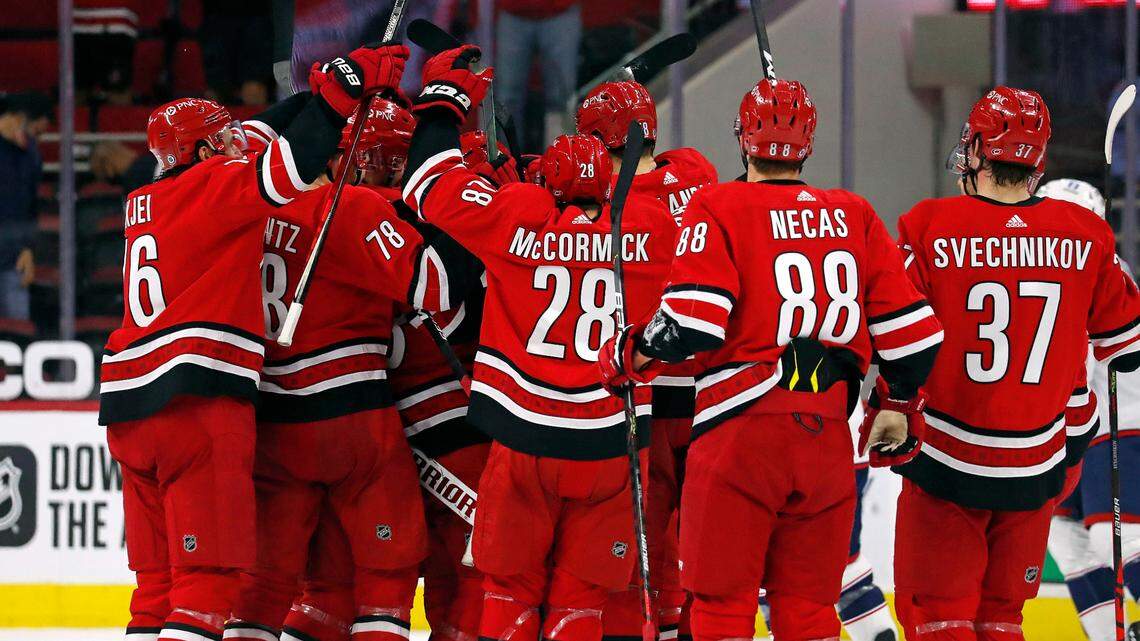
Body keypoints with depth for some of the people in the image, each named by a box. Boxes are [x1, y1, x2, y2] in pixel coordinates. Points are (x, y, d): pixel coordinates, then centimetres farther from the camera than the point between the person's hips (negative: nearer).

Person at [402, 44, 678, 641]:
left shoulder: (517, 220, -7)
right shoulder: (650, 229, -4)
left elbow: (432, 183, 4)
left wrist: (444, 96, 17)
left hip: (524, 442, -1)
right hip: (609, 450, 1)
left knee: (513, 586, 12)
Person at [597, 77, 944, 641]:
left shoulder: (719, 209, -2)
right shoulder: (855, 216, 11)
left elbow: (691, 321, -12)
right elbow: (910, 327, 9)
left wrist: (629, 358, 6)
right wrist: (899, 404, 25)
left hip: (742, 431, -4)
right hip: (827, 441, 4)